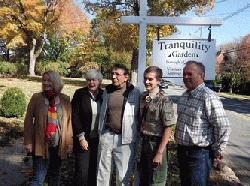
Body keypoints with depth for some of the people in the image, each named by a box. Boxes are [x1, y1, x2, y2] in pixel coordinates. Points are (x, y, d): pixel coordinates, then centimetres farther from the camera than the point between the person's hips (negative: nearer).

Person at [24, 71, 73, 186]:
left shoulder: (65, 100, 1)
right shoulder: (36, 98, -2)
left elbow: (69, 121, 2)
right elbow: (28, 120, -2)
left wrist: (69, 142, 1)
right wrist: (28, 141, -6)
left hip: (59, 145, 2)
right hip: (40, 145, -2)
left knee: (55, 174, 16)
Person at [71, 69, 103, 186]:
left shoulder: (103, 95, 4)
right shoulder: (79, 94, -3)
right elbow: (75, 117, -7)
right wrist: (81, 137, -11)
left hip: (99, 140, 3)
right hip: (84, 139, -3)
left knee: (95, 171, 10)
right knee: (82, 172, 0)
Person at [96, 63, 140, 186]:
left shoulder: (134, 92, -6)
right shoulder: (107, 90, 6)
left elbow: (139, 115, -1)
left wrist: (136, 135, -2)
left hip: (125, 138, -3)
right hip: (106, 135, 4)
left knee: (123, 175, 8)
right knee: (102, 171, 14)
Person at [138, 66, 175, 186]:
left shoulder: (164, 100, -18)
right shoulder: (143, 97, 2)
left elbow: (168, 128, -19)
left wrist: (159, 152, -19)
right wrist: (140, 139, 5)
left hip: (156, 143, -6)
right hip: (144, 142, 6)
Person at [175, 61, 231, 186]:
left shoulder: (208, 96, -19)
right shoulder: (185, 95, 9)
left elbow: (223, 127, -20)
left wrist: (217, 152, -12)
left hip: (199, 154, -8)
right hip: (182, 151, 8)